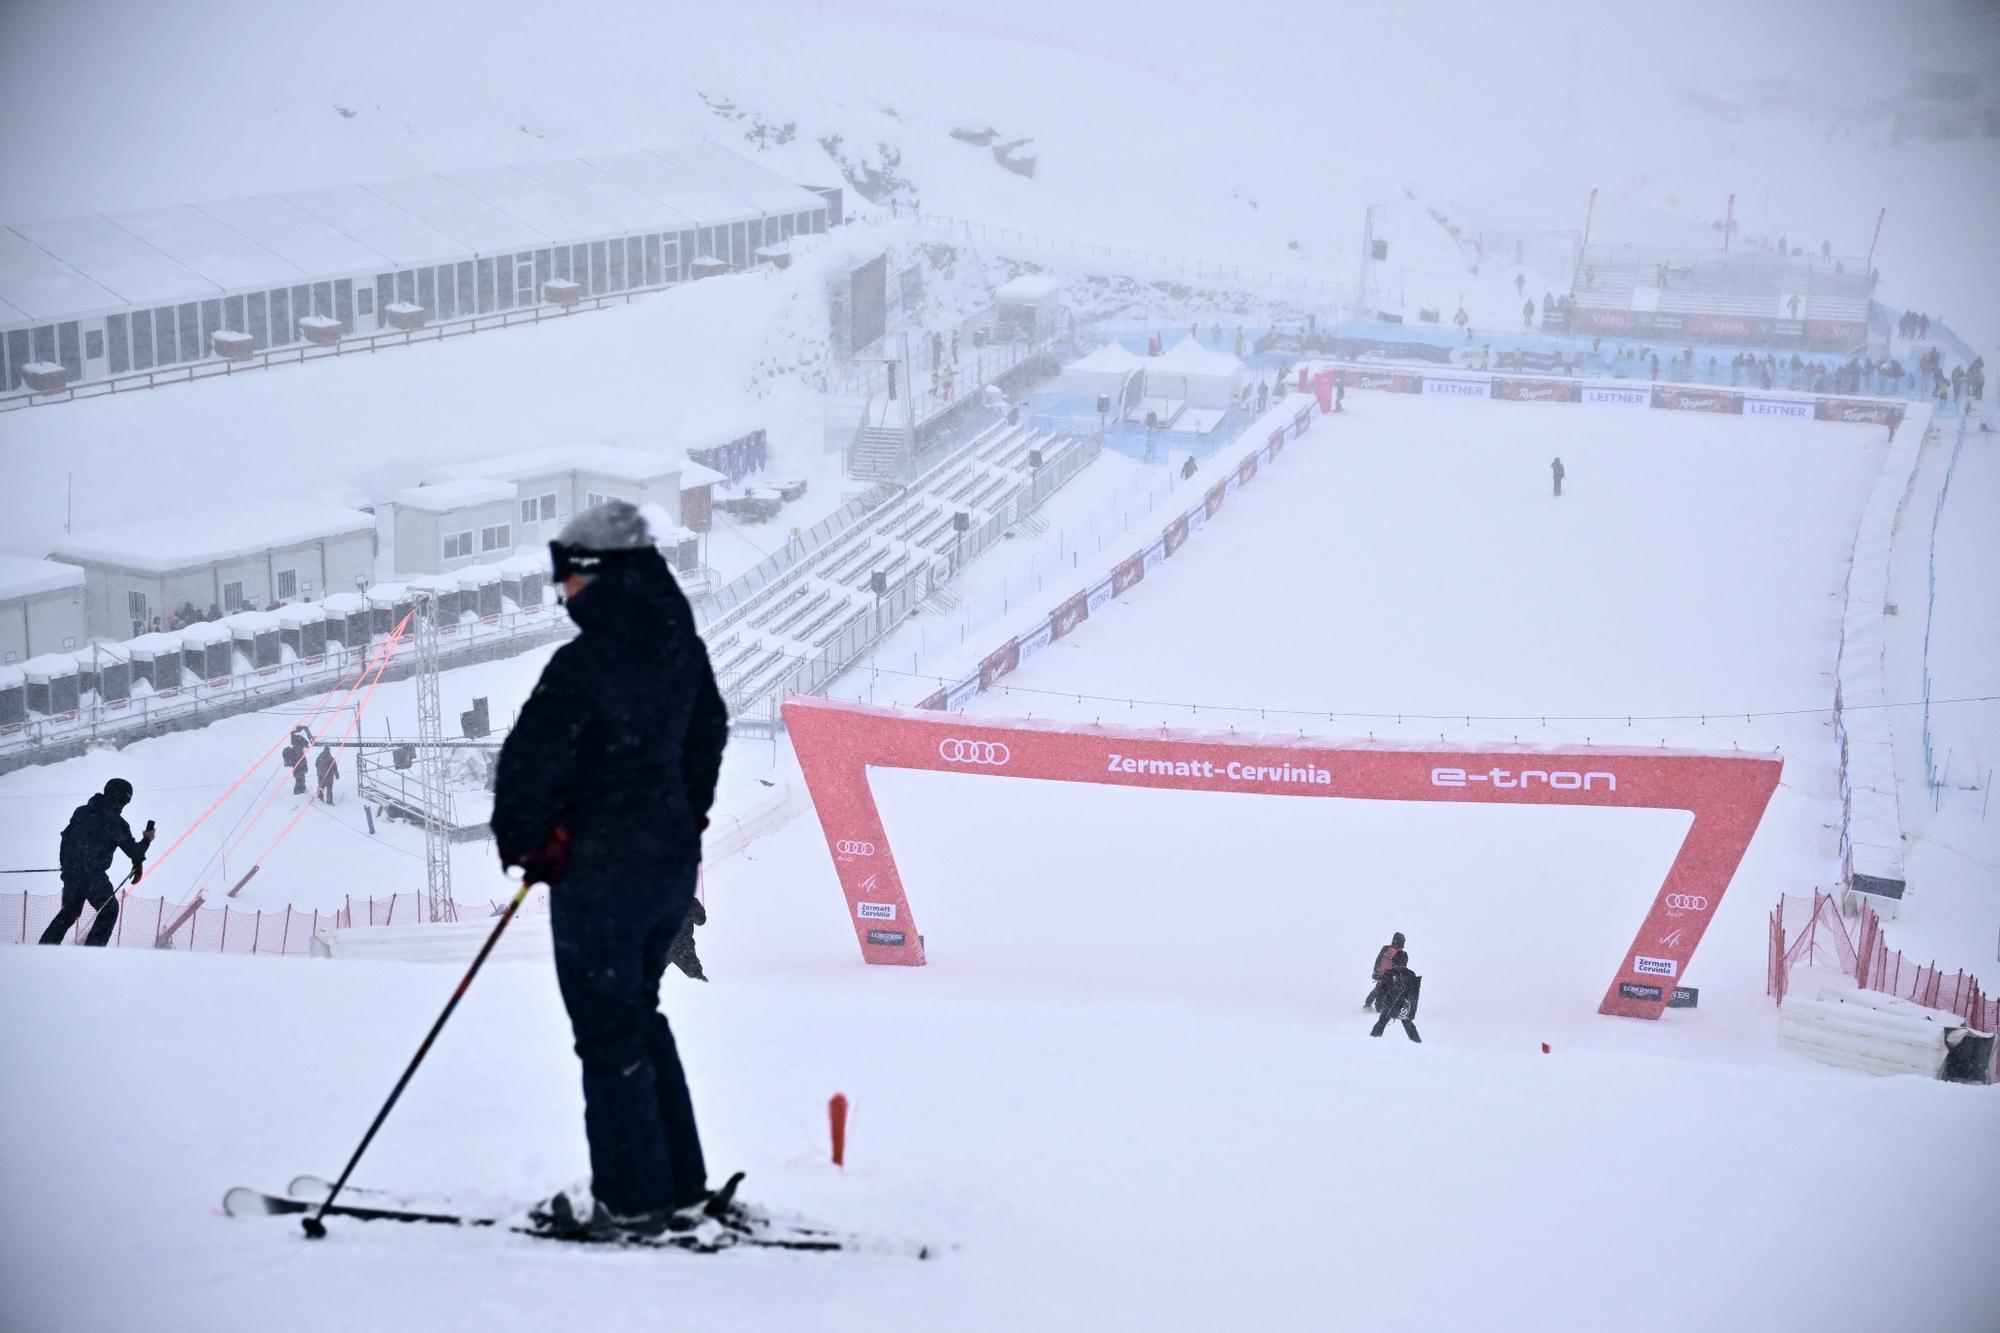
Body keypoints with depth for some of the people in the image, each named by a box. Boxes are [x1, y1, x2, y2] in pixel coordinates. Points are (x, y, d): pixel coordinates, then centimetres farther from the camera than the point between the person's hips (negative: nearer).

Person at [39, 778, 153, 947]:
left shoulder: (81, 811, 7)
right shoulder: (116, 822, -10)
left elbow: (66, 838, 14)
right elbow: (133, 850, -5)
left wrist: (66, 865, 24)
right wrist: (147, 840, 14)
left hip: (71, 873, 6)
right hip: (94, 877, -6)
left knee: (69, 910, 23)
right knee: (109, 910, 15)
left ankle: (45, 945, 16)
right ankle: (93, 950, 6)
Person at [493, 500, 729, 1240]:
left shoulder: (586, 661, -21)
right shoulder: (681, 649, 6)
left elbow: (531, 760, -21)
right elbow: (707, 736, 20)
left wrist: (523, 840, -5)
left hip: (601, 869, -8)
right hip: (674, 860, 8)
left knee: (609, 1032, 2)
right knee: (639, 1014, 21)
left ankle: (634, 1200, 8)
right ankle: (680, 1180, 26)